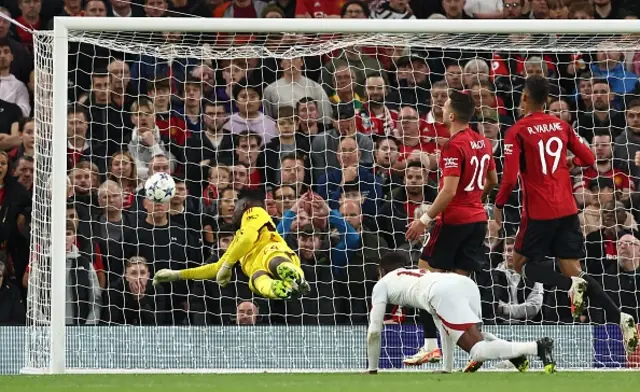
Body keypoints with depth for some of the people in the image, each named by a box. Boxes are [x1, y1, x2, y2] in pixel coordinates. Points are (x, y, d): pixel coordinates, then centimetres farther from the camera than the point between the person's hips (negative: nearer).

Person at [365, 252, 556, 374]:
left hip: (445, 294, -7)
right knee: (472, 337, 32)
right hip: (466, 283, 7)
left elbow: (374, 331, 27)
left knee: (478, 351, -13)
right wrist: (447, 369, 45)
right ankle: (517, 351, 4)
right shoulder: (420, 273, 46)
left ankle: (539, 347, -32)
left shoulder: (383, 283, 31)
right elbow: (446, 327, 45)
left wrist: (372, 369, 38)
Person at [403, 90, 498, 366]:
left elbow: (449, 190, -22)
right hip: (478, 219, 8)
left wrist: (425, 219, -19)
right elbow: (492, 180, 22)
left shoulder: (454, 147, -16)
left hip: (453, 220, -8)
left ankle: (431, 346, -8)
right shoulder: (482, 142, 10)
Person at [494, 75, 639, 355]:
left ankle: (571, 285, -18)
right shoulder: (562, 126, 7)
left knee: (521, 264, 13)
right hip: (568, 210, 5)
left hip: (539, 212, -5)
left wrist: (499, 206, 0)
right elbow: (589, 160, 11)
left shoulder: (517, 132, -9)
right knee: (572, 269, 7)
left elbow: (510, 178, -15)